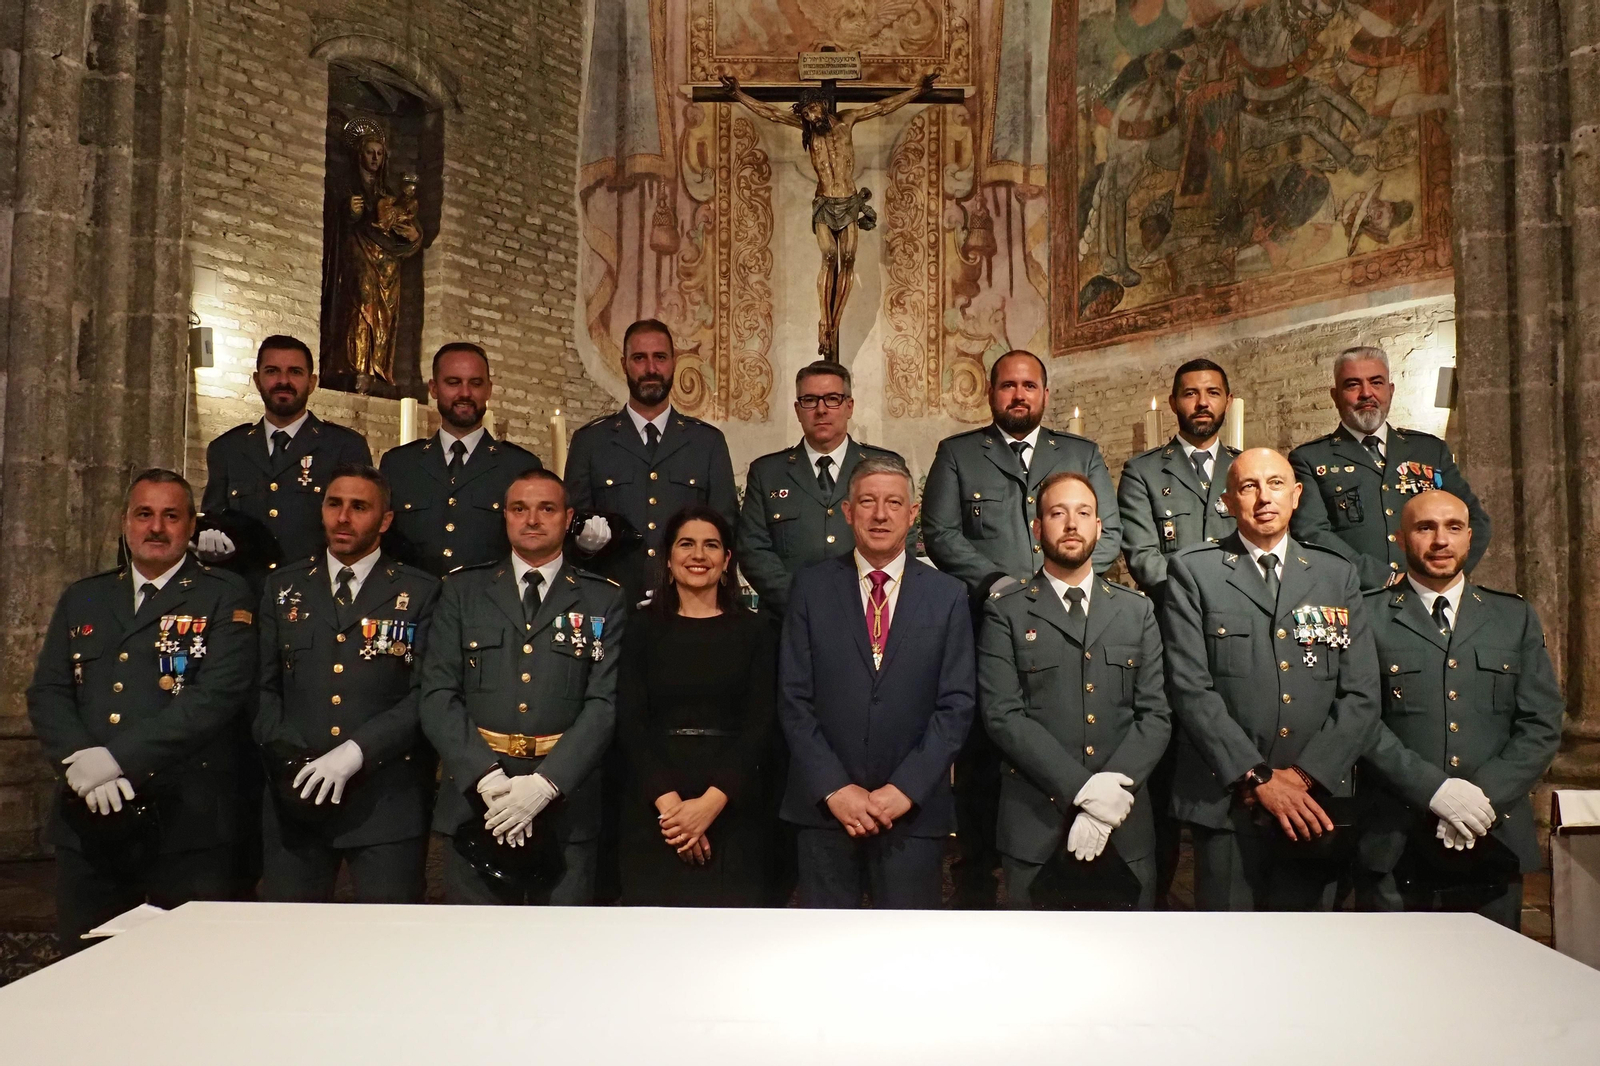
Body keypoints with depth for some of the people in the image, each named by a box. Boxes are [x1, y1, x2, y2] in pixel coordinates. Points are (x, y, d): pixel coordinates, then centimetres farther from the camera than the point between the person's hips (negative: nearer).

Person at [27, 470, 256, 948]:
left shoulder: (224, 596, 1)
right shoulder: (81, 600, 16)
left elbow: (218, 694, -11)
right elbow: (46, 693, 9)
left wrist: (118, 757, -17)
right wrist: (79, 760, -10)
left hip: (188, 823, -4)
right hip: (89, 824, 4)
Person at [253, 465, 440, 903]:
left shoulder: (420, 592, 3)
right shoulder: (284, 587, 14)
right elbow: (263, 685, 10)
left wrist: (356, 752, -16)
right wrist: (286, 755, -7)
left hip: (386, 801, -3)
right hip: (296, 799, 3)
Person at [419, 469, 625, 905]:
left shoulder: (604, 600, 5)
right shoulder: (462, 590, 9)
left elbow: (606, 702, -3)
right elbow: (438, 694, 1)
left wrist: (545, 783, -15)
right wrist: (486, 776, -12)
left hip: (566, 803, -1)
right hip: (474, 797, 1)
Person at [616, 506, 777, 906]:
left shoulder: (755, 632, 5)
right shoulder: (644, 628, 7)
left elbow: (760, 725, -2)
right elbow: (629, 724, -1)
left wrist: (711, 802, -14)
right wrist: (668, 802, -14)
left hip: (732, 811, 0)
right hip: (654, 812, 0)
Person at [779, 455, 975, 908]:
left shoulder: (947, 596, 3)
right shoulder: (811, 587, 2)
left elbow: (956, 705, -1)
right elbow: (794, 699, -1)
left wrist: (906, 789, -9)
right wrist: (833, 788, -8)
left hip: (913, 808, 0)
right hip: (825, 806, 0)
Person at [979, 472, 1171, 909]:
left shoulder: (1137, 611, 10)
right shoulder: (1005, 614, 0)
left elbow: (1156, 714, 2)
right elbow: (1003, 715, -9)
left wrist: (1115, 788, -13)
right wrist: (1081, 787, -18)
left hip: (1125, 827, 3)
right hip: (1035, 826, -2)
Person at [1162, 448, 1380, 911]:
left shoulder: (1338, 576, 10)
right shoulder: (1193, 572, 1)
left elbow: (1361, 694, 4)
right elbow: (1190, 687, -7)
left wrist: (1304, 775, -8)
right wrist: (1258, 777, -12)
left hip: (1317, 803, 3)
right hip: (1227, 803, -2)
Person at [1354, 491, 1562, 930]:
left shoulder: (1516, 617, 13)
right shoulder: (1368, 615, 2)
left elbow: (1542, 725, 6)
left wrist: (1484, 795, -7)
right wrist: (1434, 789, -16)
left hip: (1495, 842, 3)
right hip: (1396, 846, -3)